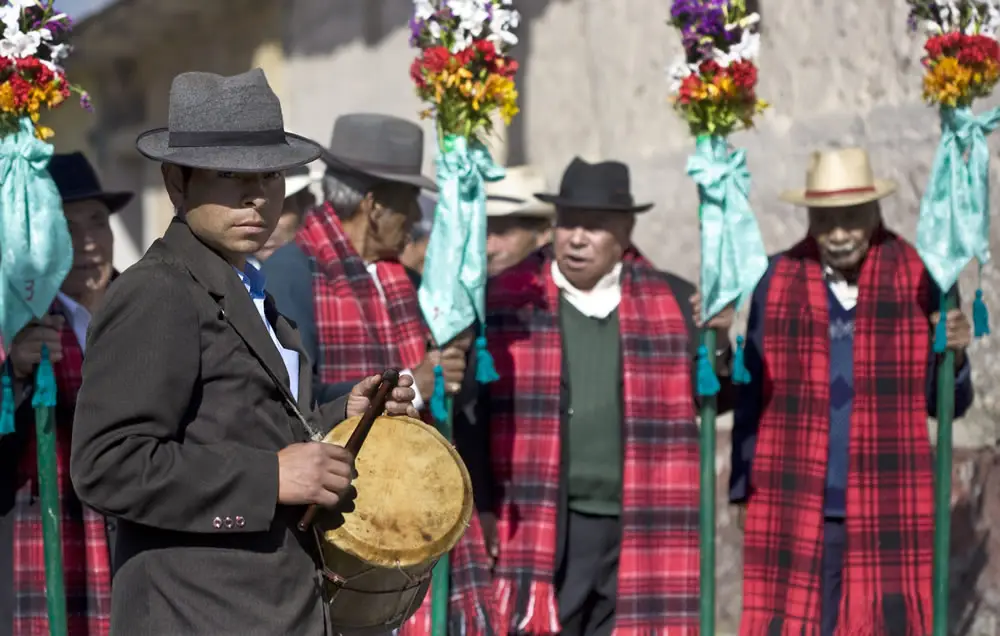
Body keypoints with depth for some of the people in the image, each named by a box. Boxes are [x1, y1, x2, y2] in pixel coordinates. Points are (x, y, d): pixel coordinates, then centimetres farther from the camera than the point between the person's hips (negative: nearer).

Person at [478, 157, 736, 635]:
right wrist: (481, 507, -3)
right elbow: (473, 410, 2)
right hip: (539, 531, -2)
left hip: (642, 533, 2)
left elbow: (714, 399, 12)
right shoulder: (507, 300, 2)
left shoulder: (674, 304, 7)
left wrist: (718, 344, -7)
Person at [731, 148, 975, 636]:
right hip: (795, 516, 1)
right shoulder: (777, 282, 3)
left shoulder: (917, 280, 1)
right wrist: (744, 489, 10)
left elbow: (947, 405, 5)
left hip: (889, 517, 0)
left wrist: (953, 356, -14)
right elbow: (753, 394, 10)